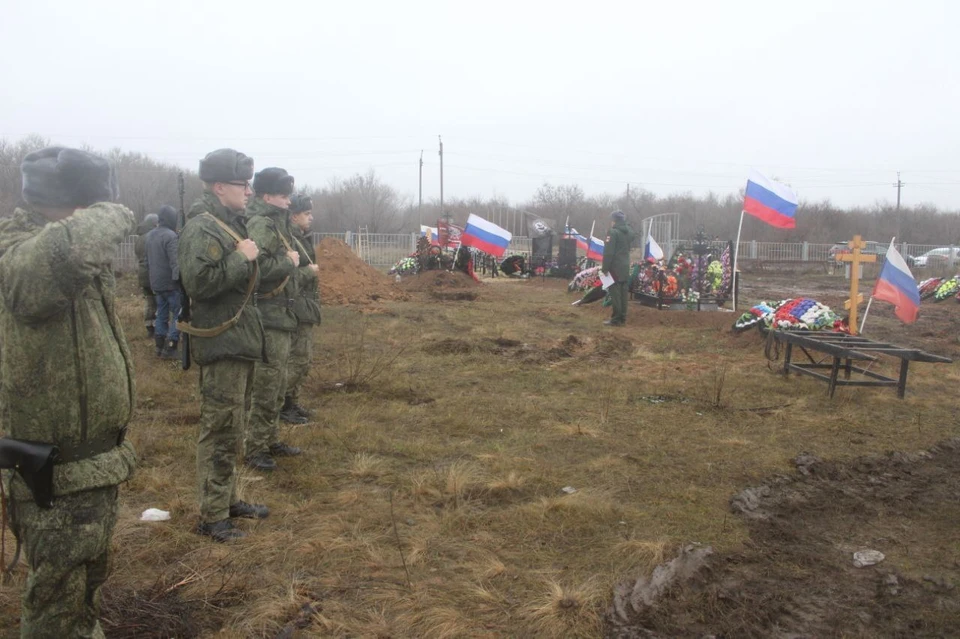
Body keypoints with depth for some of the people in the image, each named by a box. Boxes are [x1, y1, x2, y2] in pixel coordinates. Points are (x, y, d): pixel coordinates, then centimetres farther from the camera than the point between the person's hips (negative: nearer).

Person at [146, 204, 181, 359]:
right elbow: (175, 262, -22)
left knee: (161, 314, 15)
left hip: (156, 283, 8)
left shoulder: (150, 235, 11)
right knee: (178, 314, -1)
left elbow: (148, 260, 19)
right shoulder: (170, 236, -16)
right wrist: (178, 279, -18)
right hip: (171, 283, -8)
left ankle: (160, 347, 18)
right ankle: (170, 348, -3)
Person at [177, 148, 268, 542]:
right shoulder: (202, 228, -16)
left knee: (232, 429, 18)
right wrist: (241, 258, -21)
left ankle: (229, 499, 32)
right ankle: (212, 517, 8)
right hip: (221, 344, -10)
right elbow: (198, 282, -27)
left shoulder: (232, 223, 15)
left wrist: (251, 262, 10)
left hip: (240, 340, 10)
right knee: (220, 431, -3)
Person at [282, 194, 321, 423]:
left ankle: (292, 401, 24)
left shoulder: (303, 239, 14)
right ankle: (282, 405, 4)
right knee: (298, 358, -6)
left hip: (306, 309, 10)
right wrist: (310, 271, -15)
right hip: (296, 309, -10)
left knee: (305, 359, 15)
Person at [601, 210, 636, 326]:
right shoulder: (629, 232, 13)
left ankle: (616, 319, -6)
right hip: (625, 266, 8)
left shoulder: (613, 232, -14)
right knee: (623, 293, 10)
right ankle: (622, 318, 14)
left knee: (615, 293, -6)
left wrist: (605, 267, -13)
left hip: (615, 267, -8)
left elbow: (608, 252, -16)